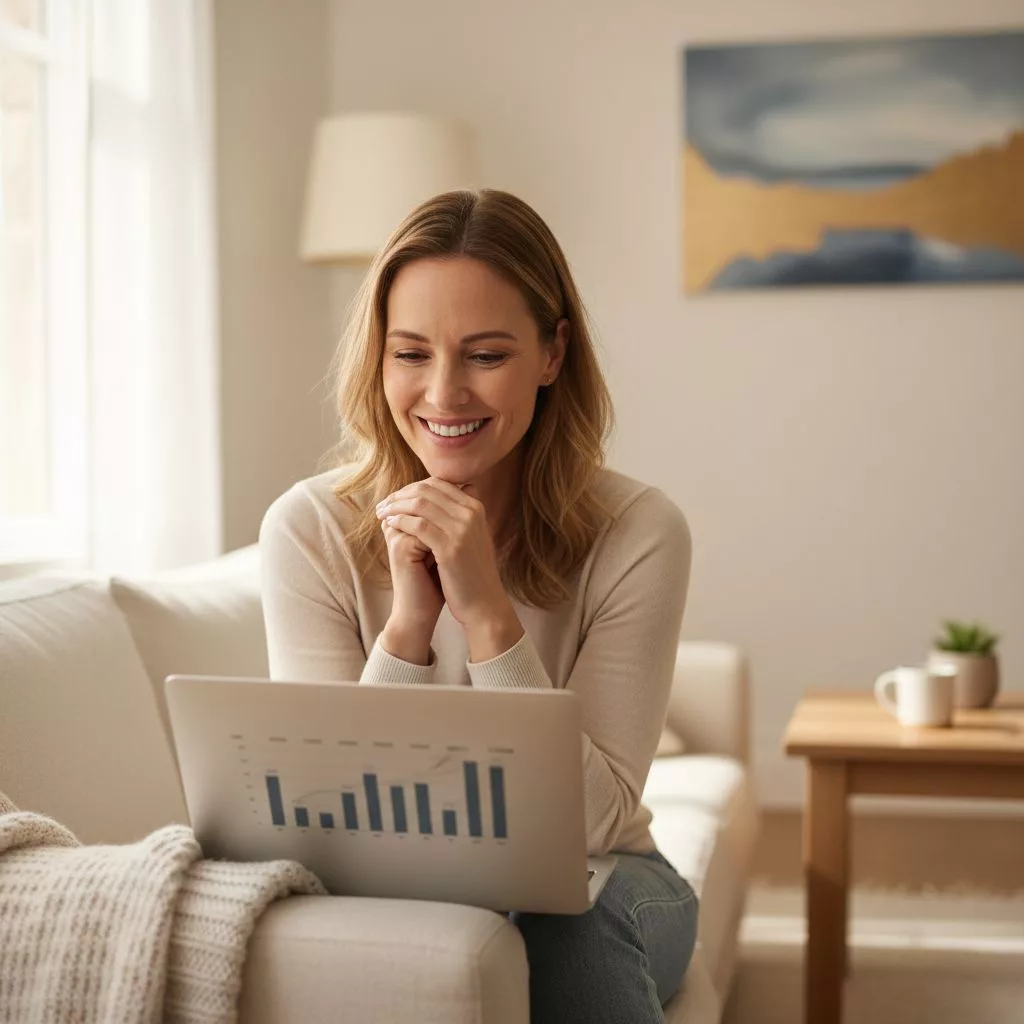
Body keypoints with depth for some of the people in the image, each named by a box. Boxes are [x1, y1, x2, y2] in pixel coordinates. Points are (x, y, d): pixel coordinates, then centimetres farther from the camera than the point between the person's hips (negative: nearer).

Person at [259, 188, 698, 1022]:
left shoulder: (638, 533, -15)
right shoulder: (310, 530, -13)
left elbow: (590, 825, -19)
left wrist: (489, 615, -31)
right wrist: (409, 622, -30)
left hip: (592, 901, 1)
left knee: (567, 914, -34)